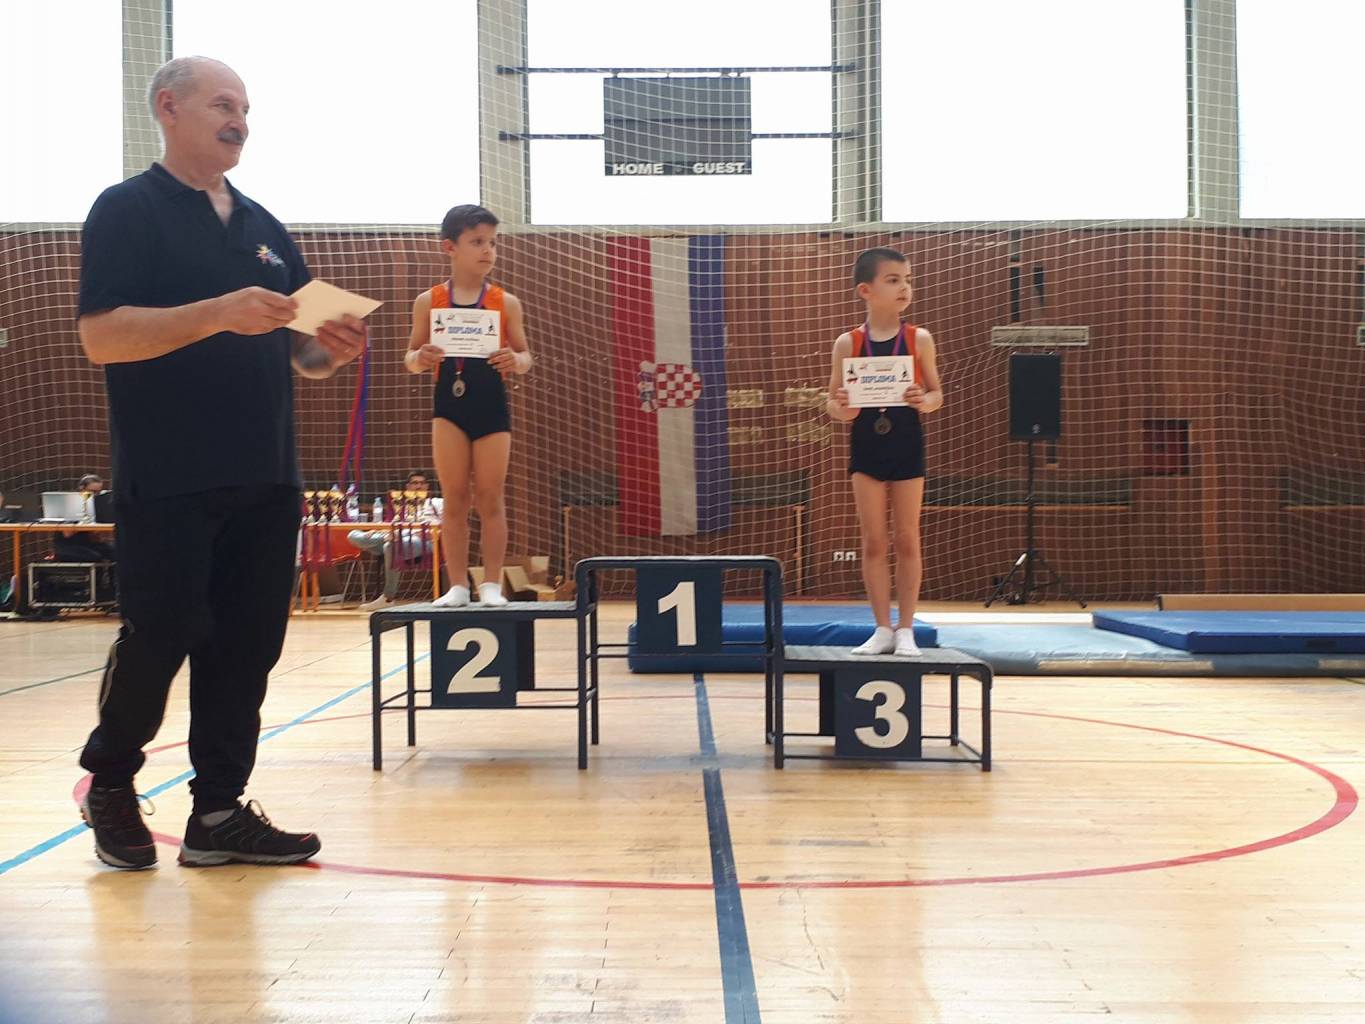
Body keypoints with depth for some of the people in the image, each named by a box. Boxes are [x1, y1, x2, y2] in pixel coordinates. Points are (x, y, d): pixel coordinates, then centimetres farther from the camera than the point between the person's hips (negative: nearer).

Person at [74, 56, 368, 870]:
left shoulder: (263, 227, 17)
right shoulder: (127, 212, -2)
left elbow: (297, 351, 20)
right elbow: (102, 336, -14)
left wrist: (333, 349, -3)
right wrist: (218, 313, -24)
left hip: (266, 480, 6)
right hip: (169, 481, -6)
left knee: (248, 644, 4)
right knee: (159, 637, -3)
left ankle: (220, 810, 13)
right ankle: (110, 783, 21)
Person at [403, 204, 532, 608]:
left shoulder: (506, 302, 2)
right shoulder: (429, 302, 2)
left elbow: (525, 355, 6)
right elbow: (410, 359, 7)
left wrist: (515, 360, -16)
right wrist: (419, 358, -16)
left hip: (492, 404, 0)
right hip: (449, 403, 0)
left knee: (489, 497, 3)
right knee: (454, 497, 4)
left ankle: (491, 584, 10)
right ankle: (457, 585, 10)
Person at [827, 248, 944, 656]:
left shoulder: (919, 339, -2)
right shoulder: (849, 342, -3)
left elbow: (937, 391, 4)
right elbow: (832, 400, 2)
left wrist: (926, 401, -18)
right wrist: (840, 409, -20)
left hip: (907, 444, 0)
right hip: (866, 444, 0)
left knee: (907, 540, 6)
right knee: (873, 542, 5)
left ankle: (906, 630, 15)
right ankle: (882, 629, 15)